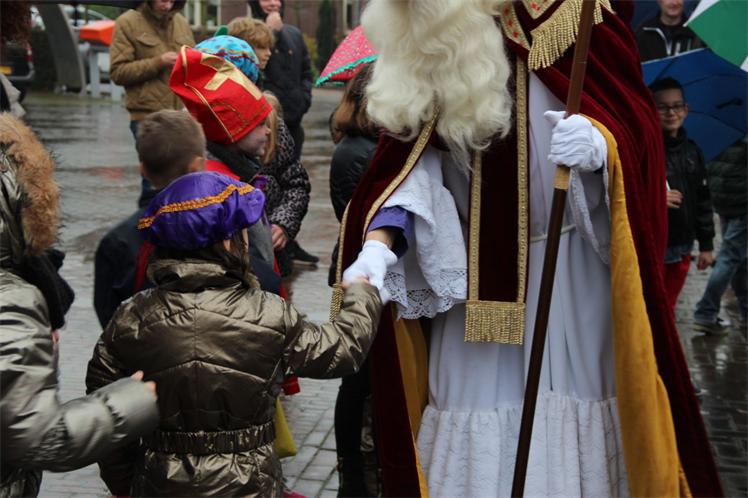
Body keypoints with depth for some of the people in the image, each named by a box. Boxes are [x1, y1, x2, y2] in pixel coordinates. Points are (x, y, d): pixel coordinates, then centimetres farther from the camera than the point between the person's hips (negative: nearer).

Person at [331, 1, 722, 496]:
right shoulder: (431, 59, 1)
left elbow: (636, 121, -10)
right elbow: (415, 159, -8)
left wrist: (601, 145, -33)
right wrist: (378, 240, -25)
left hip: (572, 273, -3)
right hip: (480, 272, 3)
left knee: (571, 421, 2)